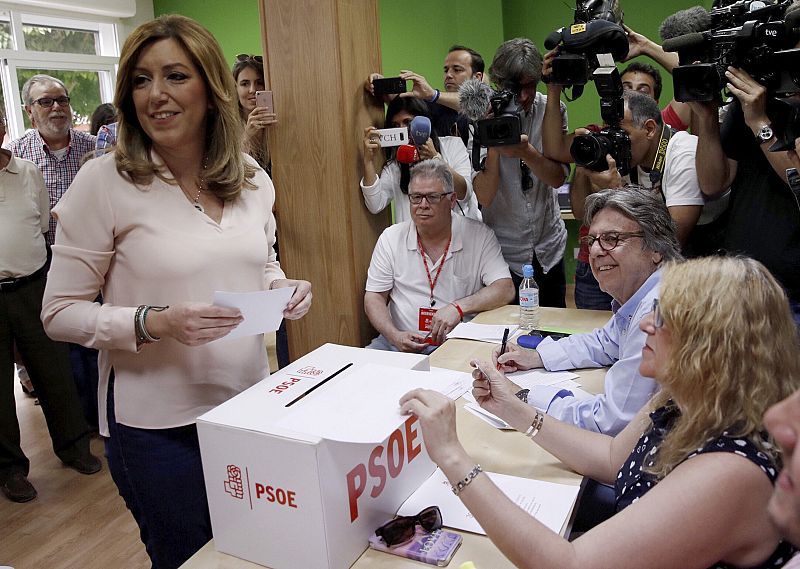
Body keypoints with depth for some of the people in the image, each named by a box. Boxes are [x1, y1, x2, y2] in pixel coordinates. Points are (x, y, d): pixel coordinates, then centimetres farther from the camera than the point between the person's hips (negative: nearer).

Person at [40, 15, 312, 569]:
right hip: (158, 424, -4)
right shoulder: (105, 181, -13)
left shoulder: (252, 178, 1)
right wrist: (155, 322, -26)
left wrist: (285, 289, -7)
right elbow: (60, 312, -10)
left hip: (252, 403, 5)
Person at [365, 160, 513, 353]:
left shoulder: (479, 236, -1)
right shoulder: (391, 238, 5)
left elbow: (505, 290, -7)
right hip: (401, 341, 1)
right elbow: (374, 297, 6)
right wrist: (395, 336, -12)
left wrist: (458, 307, -21)